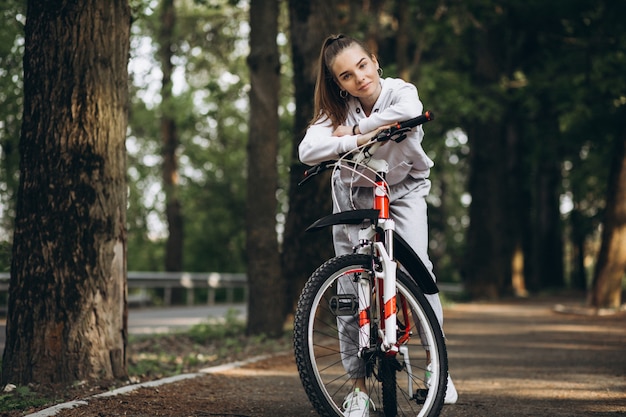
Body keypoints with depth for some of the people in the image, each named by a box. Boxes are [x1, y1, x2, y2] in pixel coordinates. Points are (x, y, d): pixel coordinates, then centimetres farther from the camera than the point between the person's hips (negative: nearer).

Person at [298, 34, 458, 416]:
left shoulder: (400, 91, -21)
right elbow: (307, 151, -34)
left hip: (404, 190, -1)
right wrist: (358, 139, -44)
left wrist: (353, 129, -36)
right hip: (354, 195, 2)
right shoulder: (338, 110, -17)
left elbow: (411, 111, -47)